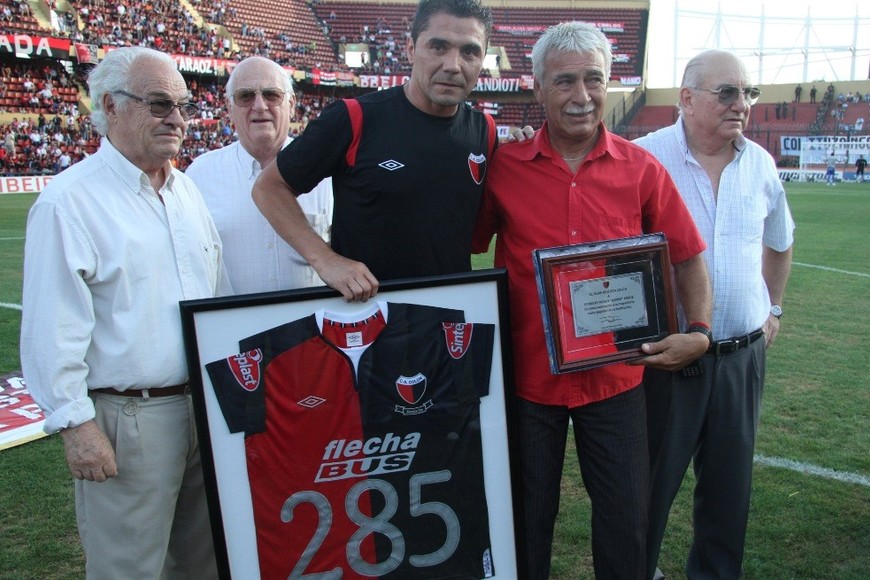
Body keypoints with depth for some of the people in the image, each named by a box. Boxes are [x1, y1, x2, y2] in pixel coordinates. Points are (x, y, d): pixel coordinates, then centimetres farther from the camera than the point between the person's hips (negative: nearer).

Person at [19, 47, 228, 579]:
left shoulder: (187, 190, 11)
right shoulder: (70, 201, -12)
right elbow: (53, 329, -14)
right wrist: (75, 423, -15)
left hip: (208, 406, 7)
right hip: (127, 419, -6)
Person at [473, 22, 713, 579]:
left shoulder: (642, 169, -3)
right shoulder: (503, 167, -6)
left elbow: (686, 256, 6)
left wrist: (700, 331, -5)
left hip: (616, 376, 1)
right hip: (527, 373, 0)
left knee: (627, 519, 15)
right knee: (528, 518, 18)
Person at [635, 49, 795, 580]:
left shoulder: (761, 165, 5)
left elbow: (779, 241, 22)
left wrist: (774, 307, 21)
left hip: (743, 353, 5)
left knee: (730, 481, 17)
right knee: (653, 480, 10)